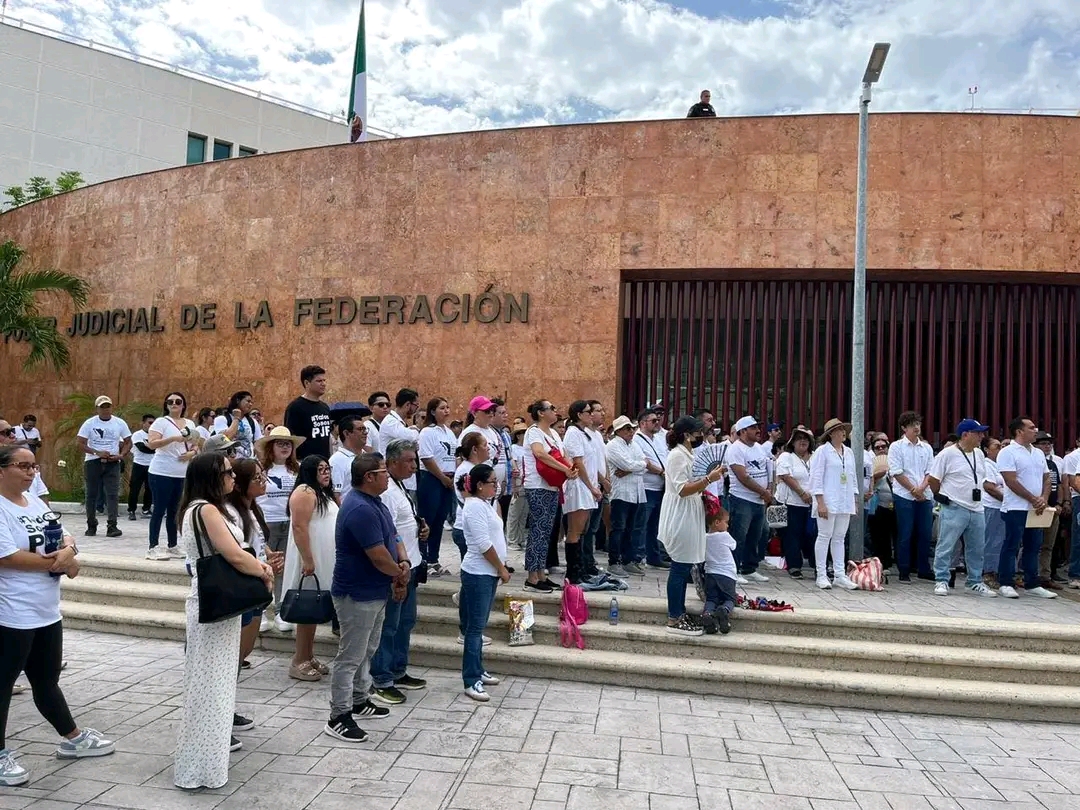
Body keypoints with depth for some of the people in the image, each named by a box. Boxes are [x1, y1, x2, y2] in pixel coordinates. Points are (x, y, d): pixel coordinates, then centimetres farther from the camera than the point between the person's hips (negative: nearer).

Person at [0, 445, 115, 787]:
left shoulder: (36, 502, 10)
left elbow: (63, 537, 13)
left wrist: (69, 550, -9)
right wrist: (57, 562, -15)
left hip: (46, 611, 8)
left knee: (47, 680, 20)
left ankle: (72, 738, 32)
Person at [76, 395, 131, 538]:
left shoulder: (119, 423, 2)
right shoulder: (89, 423, -3)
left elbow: (128, 442, 8)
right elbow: (81, 444, -6)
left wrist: (121, 455, -11)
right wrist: (97, 453, -20)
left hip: (112, 463, 0)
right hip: (93, 462, 0)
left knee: (113, 494, -9)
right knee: (92, 495, 7)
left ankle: (112, 526, -11)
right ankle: (91, 526, 19)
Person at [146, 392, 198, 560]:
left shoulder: (190, 424, 13)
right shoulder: (161, 422, -5)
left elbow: (196, 445, 18)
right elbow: (151, 444, -16)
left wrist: (191, 453, -4)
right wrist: (173, 438, -26)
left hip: (183, 474, 6)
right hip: (162, 473, -6)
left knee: (174, 511, 11)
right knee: (159, 510, -3)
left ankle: (172, 546, 17)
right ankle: (153, 548, 2)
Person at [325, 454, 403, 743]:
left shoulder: (373, 501, 6)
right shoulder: (360, 509, -27)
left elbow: (392, 536, 13)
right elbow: (379, 556, -27)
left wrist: (404, 562, -6)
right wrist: (400, 574, -8)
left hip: (375, 591, 11)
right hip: (358, 594, -11)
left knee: (368, 650, 22)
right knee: (350, 656, -1)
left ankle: (360, 701, 36)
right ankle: (338, 717, 9)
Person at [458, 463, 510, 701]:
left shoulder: (484, 504, 13)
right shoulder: (475, 505, -17)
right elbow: (484, 544, -22)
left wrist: (500, 568, 16)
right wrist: (502, 569, -13)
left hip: (487, 573, 10)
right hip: (478, 574, -10)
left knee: (478, 626, 17)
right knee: (475, 628, -5)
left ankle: (478, 671, 27)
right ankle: (471, 682, -1)